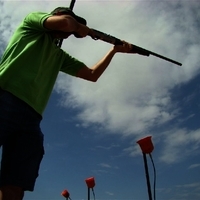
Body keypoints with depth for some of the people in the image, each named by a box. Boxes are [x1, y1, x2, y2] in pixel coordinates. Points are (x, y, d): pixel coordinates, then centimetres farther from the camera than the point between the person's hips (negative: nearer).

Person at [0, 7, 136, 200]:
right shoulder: (32, 20, 17)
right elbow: (64, 22, -4)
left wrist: (113, 50, 32)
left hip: (31, 117, 6)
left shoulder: (60, 56, 32)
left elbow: (92, 74, 30)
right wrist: (82, 28, 17)